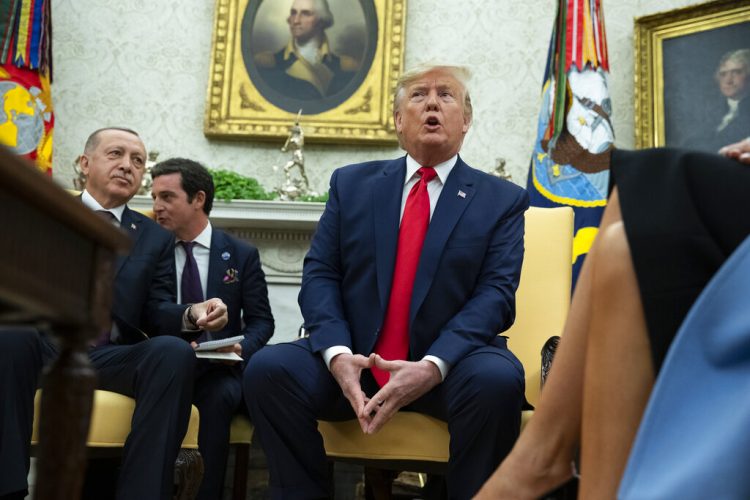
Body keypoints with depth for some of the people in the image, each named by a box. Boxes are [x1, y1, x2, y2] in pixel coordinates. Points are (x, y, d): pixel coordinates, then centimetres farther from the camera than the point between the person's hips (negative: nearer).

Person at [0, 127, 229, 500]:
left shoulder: (156, 238, 19)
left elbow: (156, 314, 9)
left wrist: (191, 315, -15)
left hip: (114, 357, 1)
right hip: (46, 346, -1)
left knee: (174, 351, -31)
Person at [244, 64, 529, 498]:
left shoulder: (502, 200, 6)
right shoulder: (351, 184, 11)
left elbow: (496, 293, -6)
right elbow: (320, 275, 3)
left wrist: (432, 366, -23)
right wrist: (338, 354, -17)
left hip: (449, 364, -1)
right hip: (353, 357, 2)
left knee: (498, 378, -33)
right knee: (268, 368, -23)